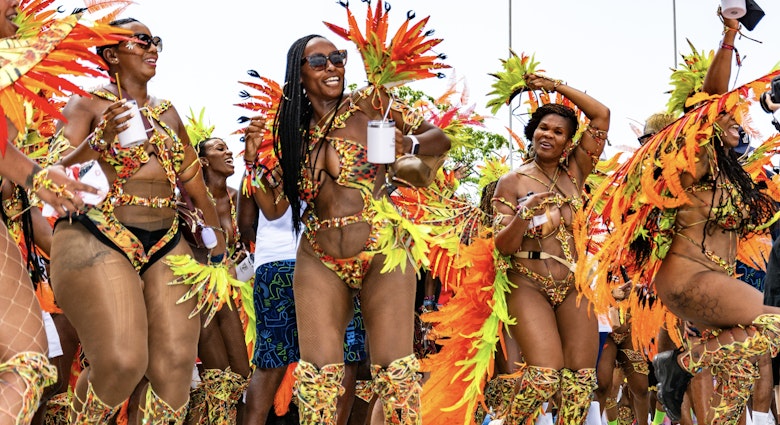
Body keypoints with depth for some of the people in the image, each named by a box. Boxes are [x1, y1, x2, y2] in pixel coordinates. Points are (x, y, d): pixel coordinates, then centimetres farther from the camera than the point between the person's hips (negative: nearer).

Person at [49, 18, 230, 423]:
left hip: (167, 247, 6)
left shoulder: (167, 113, 19)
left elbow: (195, 184, 23)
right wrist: (100, 141, -23)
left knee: (176, 362, -6)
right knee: (123, 362, -19)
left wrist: (217, 248, 21)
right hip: (98, 241, -6)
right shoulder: (88, 103, 3)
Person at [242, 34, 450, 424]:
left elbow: (440, 138, 2)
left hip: (383, 256, -3)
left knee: (395, 371, -7)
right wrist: (252, 159, -2)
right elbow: (273, 207, 12)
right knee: (319, 372, -5)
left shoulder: (369, 105, 0)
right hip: (319, 263, 3)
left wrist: (407, 144, -18)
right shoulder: (291, 130, 10)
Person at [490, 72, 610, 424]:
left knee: (581, 375, -7)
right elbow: (503, 246, -6)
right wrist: (525, 213, -23)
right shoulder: (512, 182, 1)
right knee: (546, 373, -19)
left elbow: (602, 115, 7)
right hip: (529, 283, -4)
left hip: (573, 284, 4)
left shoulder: (574, 172, 10)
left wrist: (555, 86, 7)